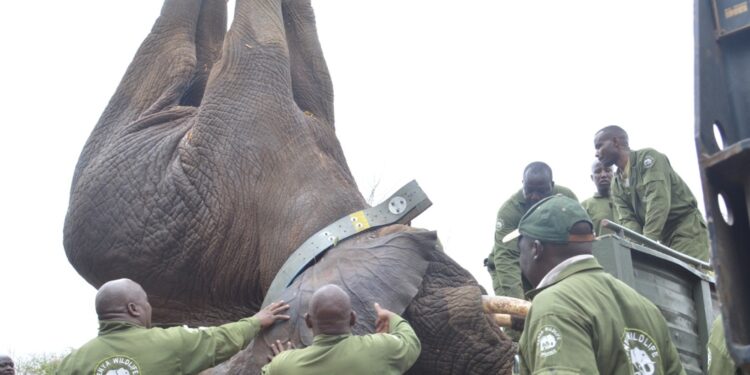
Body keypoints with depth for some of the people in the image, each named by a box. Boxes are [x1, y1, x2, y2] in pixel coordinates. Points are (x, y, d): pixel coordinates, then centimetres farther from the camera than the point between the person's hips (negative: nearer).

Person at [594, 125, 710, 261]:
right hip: (660, 240, 7)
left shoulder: (648, 157, -10)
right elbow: (627, 219, 0)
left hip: (686, 231, -7)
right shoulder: (616, 186, 11)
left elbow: (658, 201, -22)